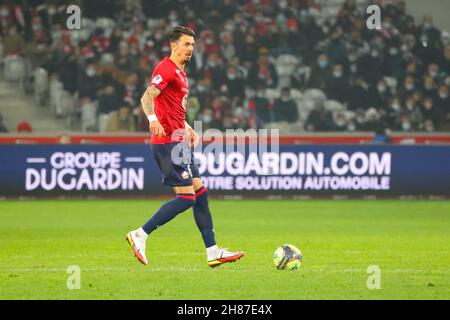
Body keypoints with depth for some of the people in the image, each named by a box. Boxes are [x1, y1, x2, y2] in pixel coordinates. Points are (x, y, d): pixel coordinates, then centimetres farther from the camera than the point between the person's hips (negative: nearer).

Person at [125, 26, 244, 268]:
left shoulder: (179, 72, 21)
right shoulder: (166, 69, -11)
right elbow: (147, 97, -26)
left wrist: (187, 128, 23)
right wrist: (152, 119, -44)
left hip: (178, 142, 10)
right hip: (168, 141, -10)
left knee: (200, 193, 9)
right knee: (186, 197, -12)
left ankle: (213, 252, 11)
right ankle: (140, 236, -8)